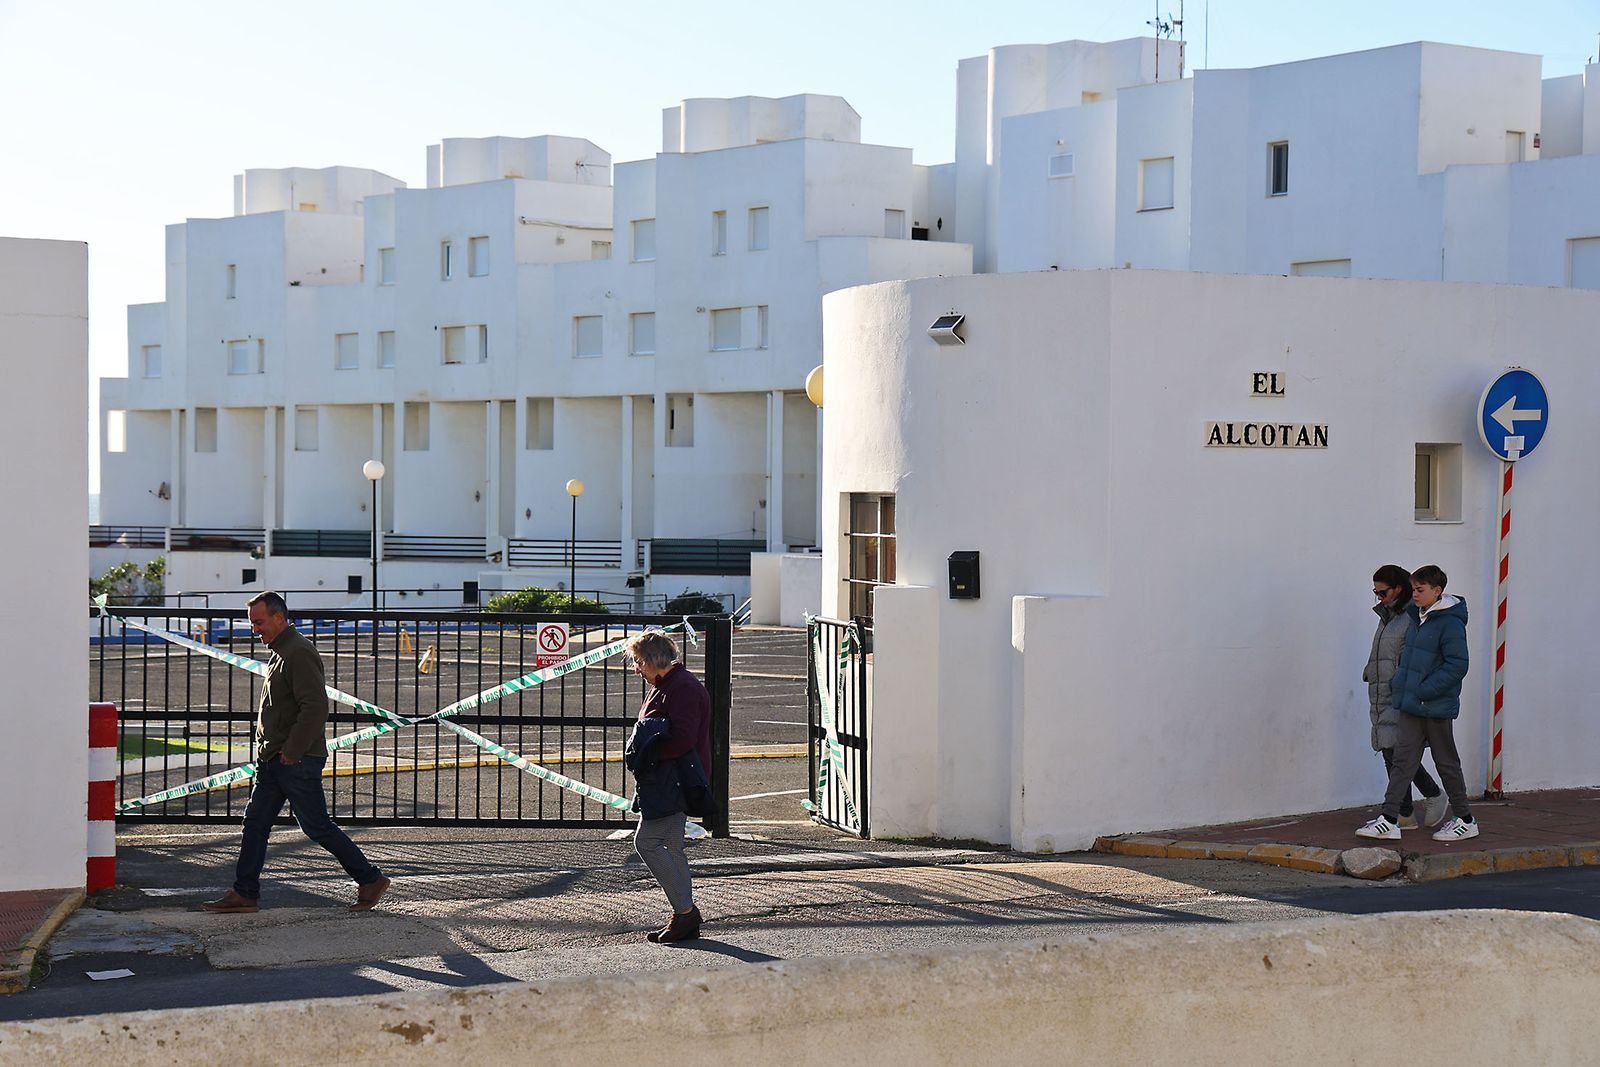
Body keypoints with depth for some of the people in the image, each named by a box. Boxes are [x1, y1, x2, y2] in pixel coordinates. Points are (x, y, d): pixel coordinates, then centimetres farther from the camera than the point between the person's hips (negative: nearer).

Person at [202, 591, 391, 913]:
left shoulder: (299, 654, -18)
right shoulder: (280, 652, 15)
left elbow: (315, 707, -26)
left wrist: (292, 751, -22)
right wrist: (268, 750, 17)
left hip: (298, 762, -10)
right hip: (272, 760, 10)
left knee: (317, 827, -2)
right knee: (255, 823, 7)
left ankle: (370, 880, 9)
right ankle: (244, 894, 11)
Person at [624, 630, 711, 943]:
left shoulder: (682, 687, -15)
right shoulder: (662, 687, 19)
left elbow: (683, 738, -24)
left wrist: (647, 755, -17)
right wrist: (641, 755, 10)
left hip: (672, 782, -11)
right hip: (666, 781, 11)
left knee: (646, 841, -13)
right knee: (670, 847, 11)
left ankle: (685, 910, -8)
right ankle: (686, 922, 15)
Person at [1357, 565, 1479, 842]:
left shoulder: (1450, 623, -14)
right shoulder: (1416, 617, 11)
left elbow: (1457, 665, -18)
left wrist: (1425, 690, -21)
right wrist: (1397, 684, 11)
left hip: (1436, 707, -7)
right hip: (1411, 705, 8)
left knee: (1446, 762, 5)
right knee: (1403, 759, 1)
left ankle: (1465, 820, 19)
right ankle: (1389, 820, -2)